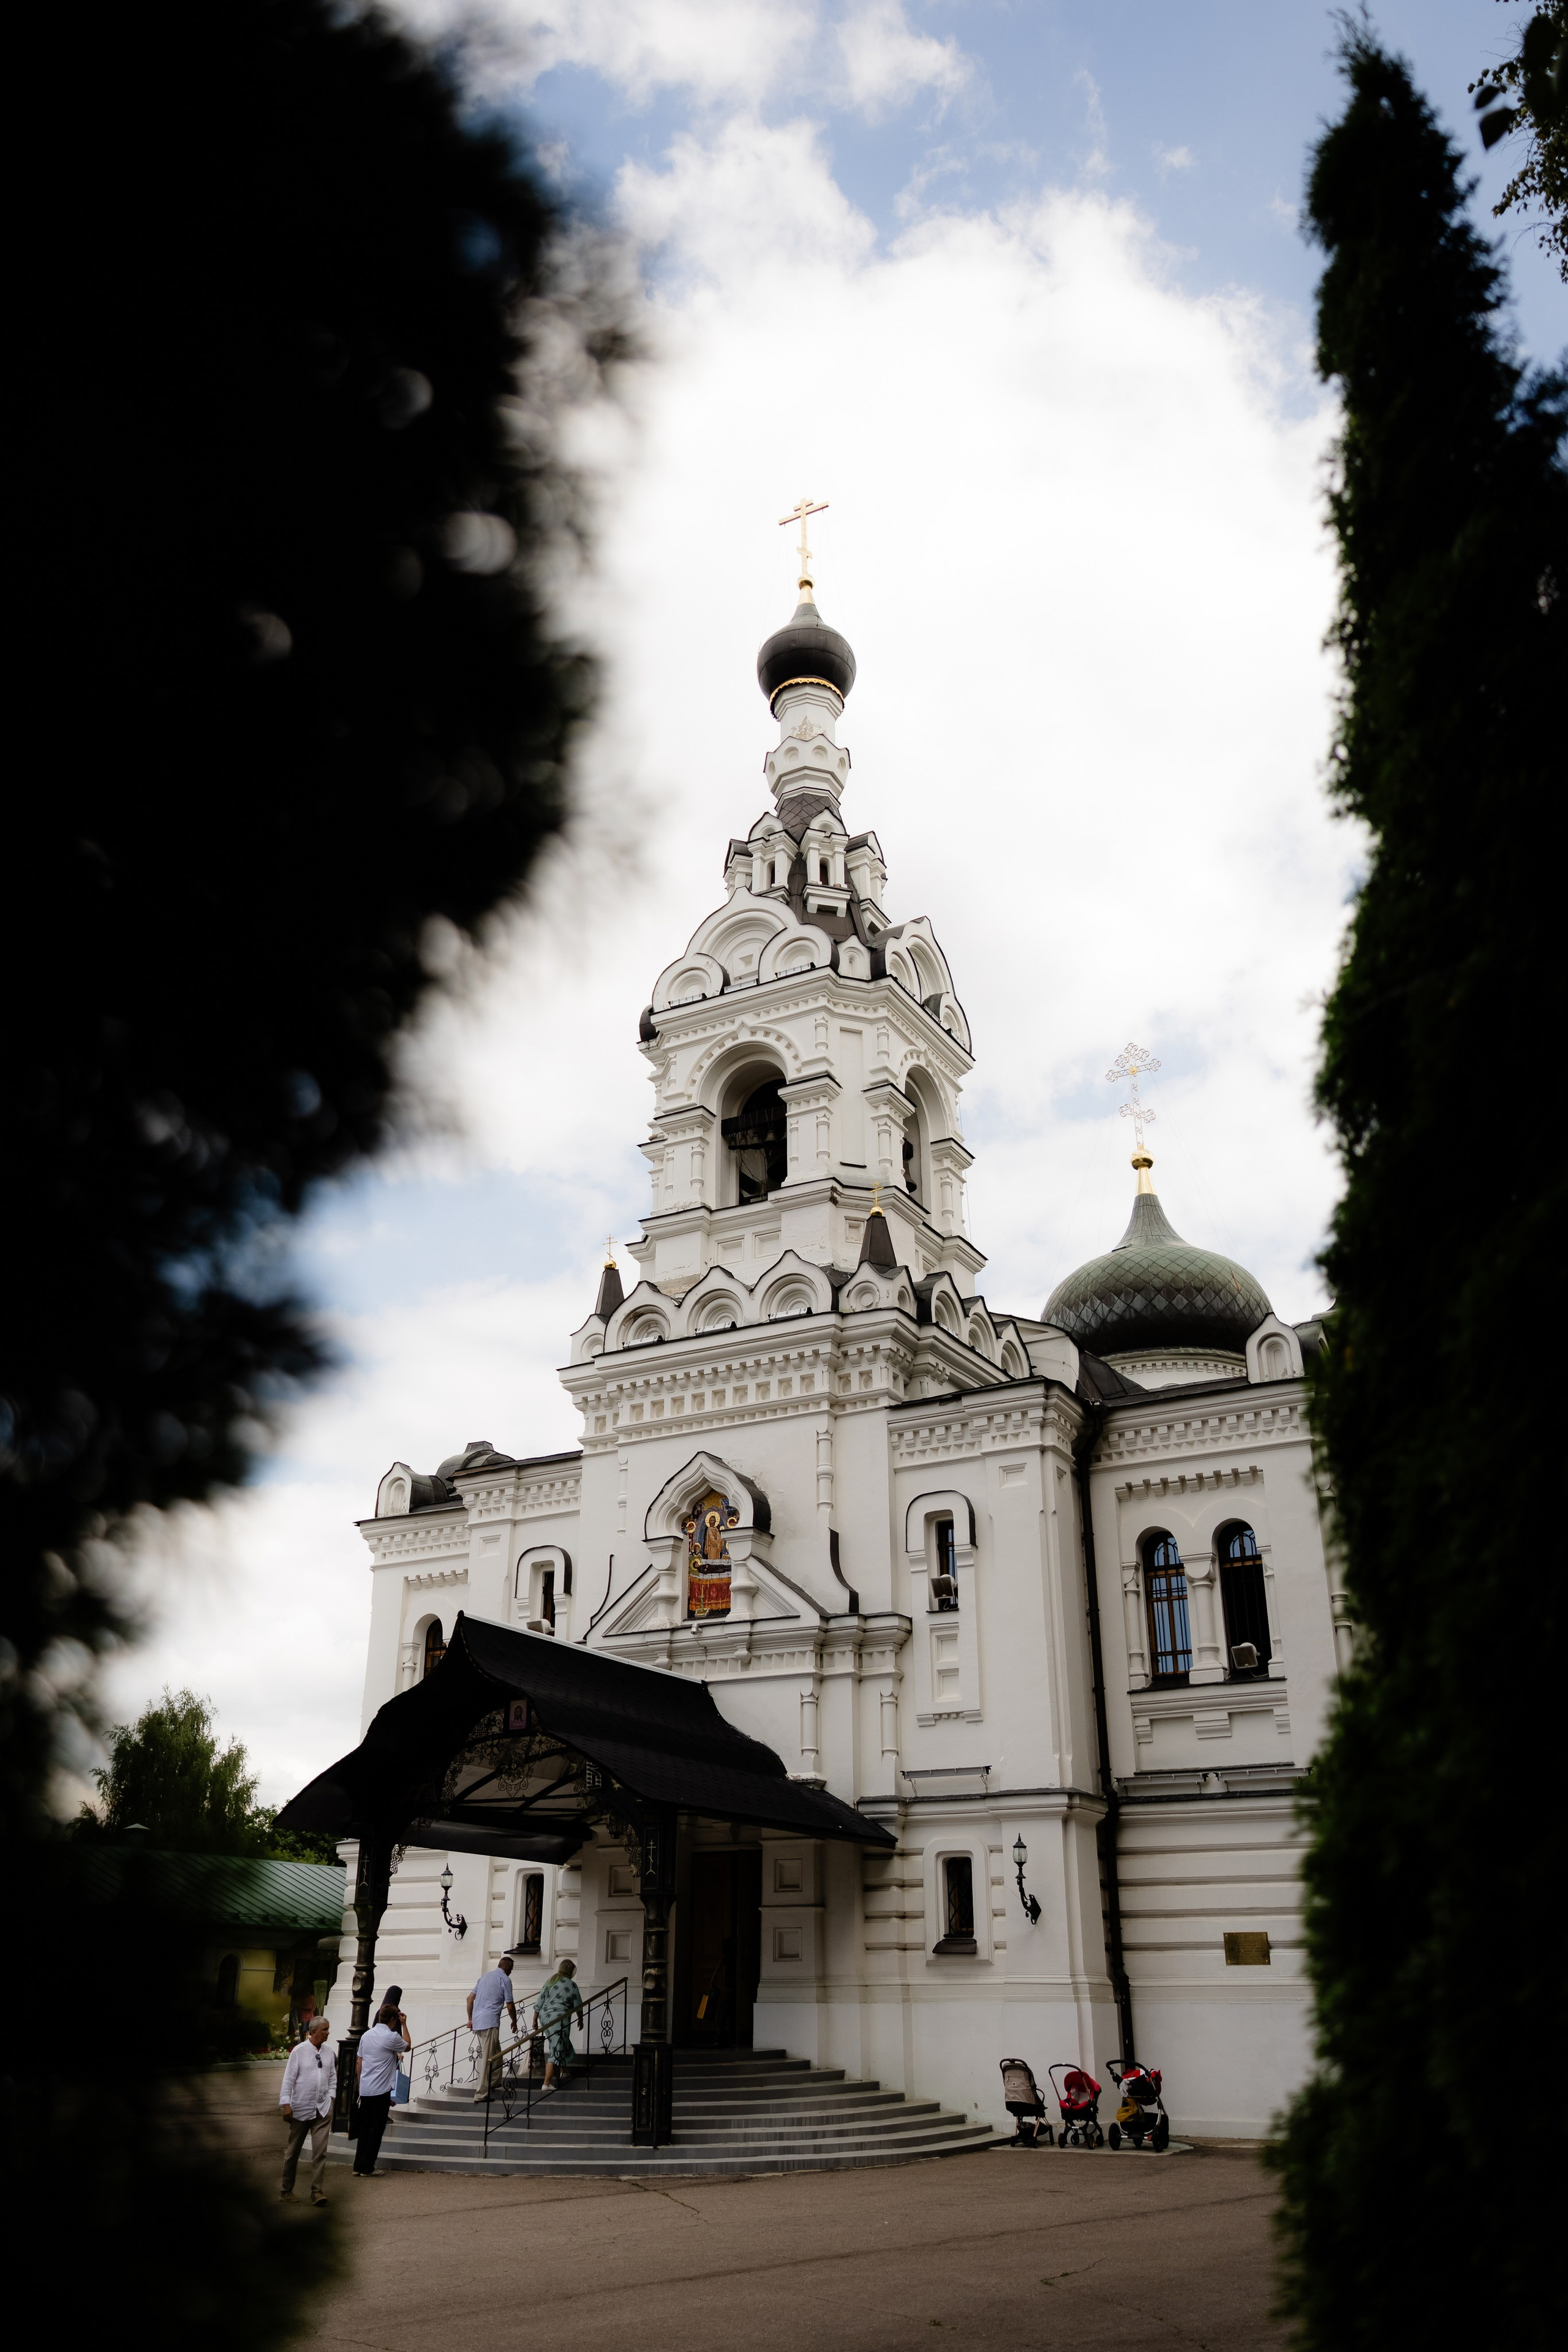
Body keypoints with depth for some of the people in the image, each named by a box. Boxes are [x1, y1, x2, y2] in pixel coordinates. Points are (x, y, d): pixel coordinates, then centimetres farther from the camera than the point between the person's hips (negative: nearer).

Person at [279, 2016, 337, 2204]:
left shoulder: (329, 2053, 5)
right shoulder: (299, 2051, -9)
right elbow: (289, 2079, -8)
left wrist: (331, 2097, 4)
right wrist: (286, 2104, -12)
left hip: (323, 2110, 3)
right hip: (301, 2109, -3)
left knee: (320, 2151, -8)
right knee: (293, 2151, 11)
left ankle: (318, 2192, -7)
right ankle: (287, 2189, 27)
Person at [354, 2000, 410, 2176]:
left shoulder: (367, 2035, 9)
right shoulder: (391, 2037, -12)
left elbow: (359, 2064, 14)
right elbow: (407, 2046, 8)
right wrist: (404, 2025, 13)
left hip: (365, 2089, 7)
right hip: (381, 2090, -7)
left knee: (364, 2127, 12)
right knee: (376, 2129, 1)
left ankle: (358, 2167, 13)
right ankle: (367, 2169, 3)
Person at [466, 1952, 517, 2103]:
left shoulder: (485, 1977, 20)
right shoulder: (505, 1979, -2)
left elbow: (470, 1999, 20)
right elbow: (510, 2006, -3)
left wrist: (470, 2019, 25)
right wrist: (514, 2022, 13)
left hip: (477, 2022, 8)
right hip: (490, 2023, -8)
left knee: (495, 2053, 20)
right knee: (488, 2058, -6)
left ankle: (494, 2082, 21)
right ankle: (481, 2093, -8)